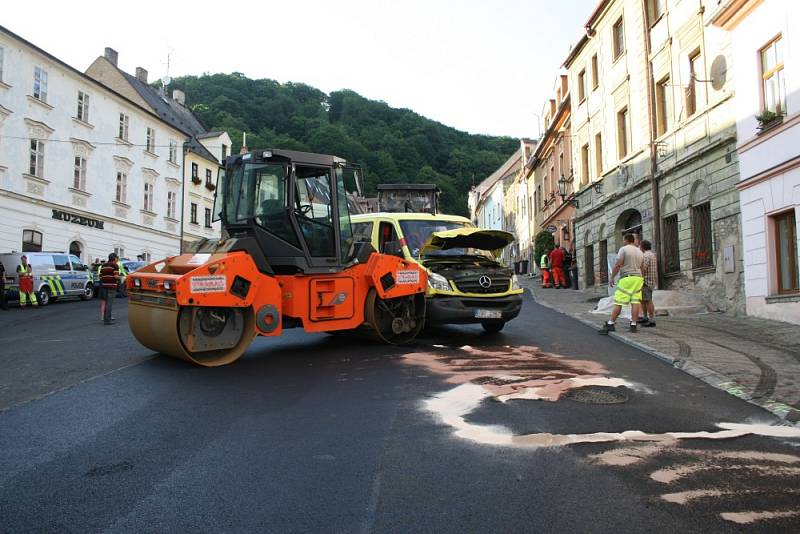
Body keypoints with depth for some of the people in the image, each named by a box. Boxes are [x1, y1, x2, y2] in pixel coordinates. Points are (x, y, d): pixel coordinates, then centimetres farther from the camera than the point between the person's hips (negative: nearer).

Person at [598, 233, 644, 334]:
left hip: (626, 278, -6)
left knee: (618, 302, -7)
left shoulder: (624, 249, -6)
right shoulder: (640, 252, 15)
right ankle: (633, 325, -1)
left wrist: (612, 277, -4)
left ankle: (610, 324, -8)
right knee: (635, 302, 2)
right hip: (638, 278, 6)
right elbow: (641, 268, 19)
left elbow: (617, 265, -12)